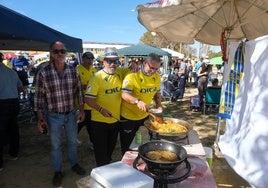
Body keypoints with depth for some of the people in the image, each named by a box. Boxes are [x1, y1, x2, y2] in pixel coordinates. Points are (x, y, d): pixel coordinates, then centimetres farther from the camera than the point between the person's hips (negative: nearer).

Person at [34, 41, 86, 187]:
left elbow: (79, 92, 2)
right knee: (55, 145, 14)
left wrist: (81, 111, 1)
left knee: (72, 141, 20)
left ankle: (74, 164, 44)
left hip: (72, 114, 3)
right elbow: (39, 96, -8)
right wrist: (40, 118, -9)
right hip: (53, 116, -2)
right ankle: (58, 171, 35)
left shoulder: (73, 71, -5)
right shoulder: (43, 73, -13)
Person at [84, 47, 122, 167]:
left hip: (115, 119, 6)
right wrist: (101, 109, -31)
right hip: (100, 121, -6)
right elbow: (88, 99, -18)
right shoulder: (97, 77, -17)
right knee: (101, 150, 10)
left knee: (111, 148, 24)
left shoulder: (119, 75, 1)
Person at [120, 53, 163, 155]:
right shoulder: (132, 76, -21)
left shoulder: (157, 77, 1)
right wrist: (138, 101, -45)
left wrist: (158, 104, -2)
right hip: (128, 117, -6)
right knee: (127, 146, 12)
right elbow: (124, 94, -28)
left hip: (144, 116, 6)